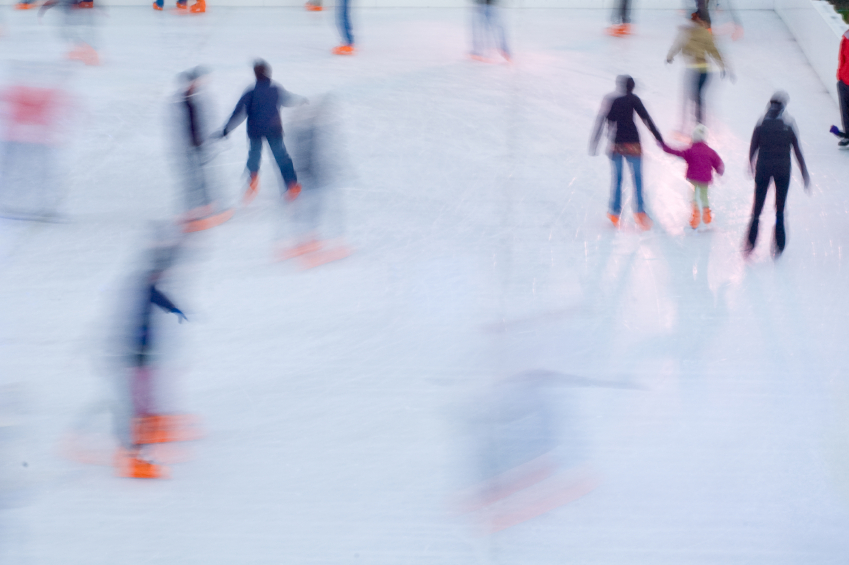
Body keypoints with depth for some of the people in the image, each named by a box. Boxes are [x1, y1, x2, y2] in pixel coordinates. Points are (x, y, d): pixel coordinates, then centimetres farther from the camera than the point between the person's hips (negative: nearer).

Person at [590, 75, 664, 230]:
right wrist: (659, 138, -1)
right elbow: (646, 119, -2)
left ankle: (614, 212, 13)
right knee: (637, 177, -2)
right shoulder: (632, 99, 1)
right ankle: (639, 210, -13)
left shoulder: (608, 100, 9)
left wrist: (593, 146, 10)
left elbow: (600, 123, 7)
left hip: (614, 144, 3)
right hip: (631, 142, -3)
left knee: (617, 178, 13)